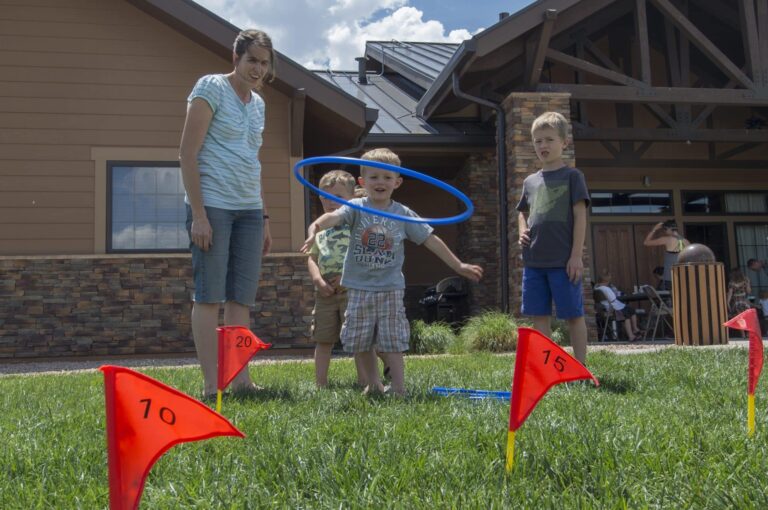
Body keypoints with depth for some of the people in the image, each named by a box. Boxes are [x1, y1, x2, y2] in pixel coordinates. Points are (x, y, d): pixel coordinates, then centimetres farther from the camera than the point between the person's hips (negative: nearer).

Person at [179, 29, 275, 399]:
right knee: (210, 296, -4)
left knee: (242, 298, 5)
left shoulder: (257, 103, 17)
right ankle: (211, 384, 0)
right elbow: (187, 154, -9)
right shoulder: (211, 88, -3)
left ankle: (241, 378, 9)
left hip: (249, 210, 7)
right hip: (212, 205, -7)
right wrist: (198, 214, -16)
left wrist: (264, 218, 19)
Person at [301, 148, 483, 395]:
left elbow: (431, 240, 6)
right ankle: (372, 386, 24)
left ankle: (399, 389, 6)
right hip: (359, 288, 1)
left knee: (393, 343, -1)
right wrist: (316, 225, -47)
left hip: (391, 288, 0)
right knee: (361, 344, 8)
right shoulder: (356, 208, -3)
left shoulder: (403, 214, 1)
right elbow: (335, 216, -24)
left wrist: (459, 266, 7)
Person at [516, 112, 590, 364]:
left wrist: (576, 256, -11)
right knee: (539, 316, 7)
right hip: (534, 261, 5)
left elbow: (580, 216, -5)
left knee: (573, 314, 2)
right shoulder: (530, 181, 14)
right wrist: (522, 231, 8)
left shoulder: (572, 176, -1)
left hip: (563, 260, -5)